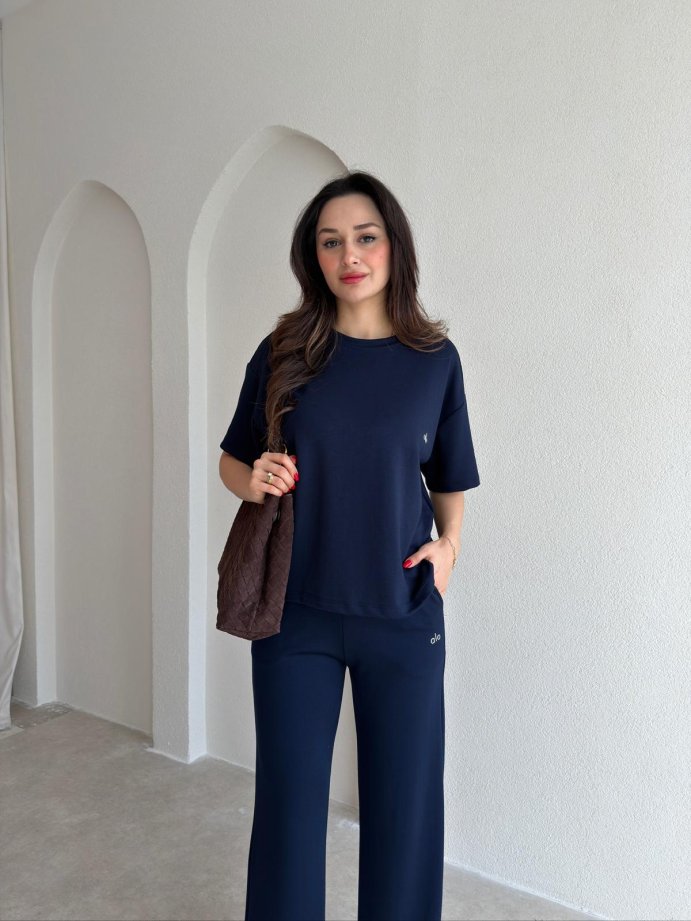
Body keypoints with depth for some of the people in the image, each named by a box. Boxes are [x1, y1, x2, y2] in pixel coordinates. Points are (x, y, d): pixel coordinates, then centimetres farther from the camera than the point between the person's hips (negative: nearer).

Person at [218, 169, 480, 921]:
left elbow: (448, 478, 11)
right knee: (289, 794, 11)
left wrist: (448, 543, -6)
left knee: (405, 799, 10)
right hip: (296, 611, 0)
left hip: (404, 614, 0)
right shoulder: (284, 351, -1)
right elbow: (232, 461, 8)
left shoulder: (434, 358, 0)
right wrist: (254, 481, -14)